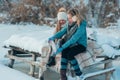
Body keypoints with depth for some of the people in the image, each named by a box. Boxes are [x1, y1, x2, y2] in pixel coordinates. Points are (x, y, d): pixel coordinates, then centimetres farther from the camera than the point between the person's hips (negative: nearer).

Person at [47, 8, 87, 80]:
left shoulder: (81, 26, -20)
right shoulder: (70, 24, 4)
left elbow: (73, 39, -28)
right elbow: (62, 31, 0)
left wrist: (62, 47, -33)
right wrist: (53, 37, -19)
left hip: (80, 45, -6)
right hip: (71, 44, 6)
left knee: (69, 54, -32)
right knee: (64, 52, -26)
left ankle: (79, 74, -14)